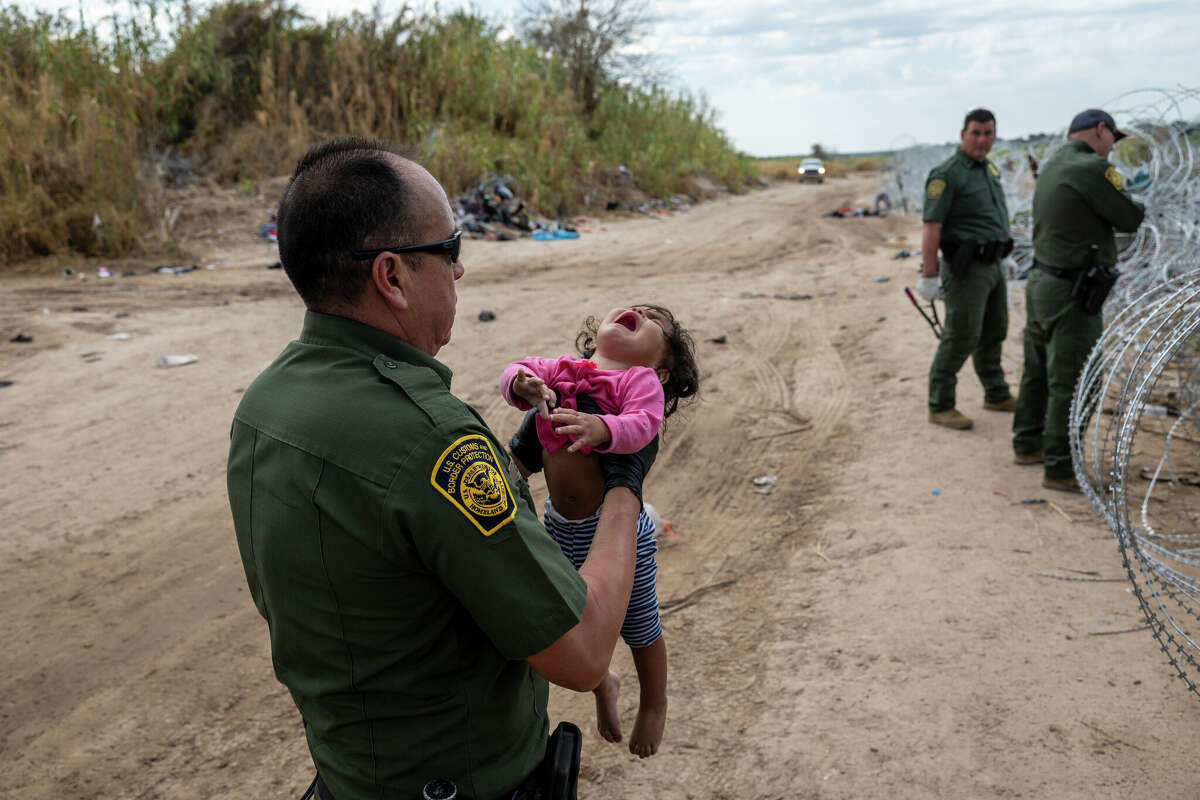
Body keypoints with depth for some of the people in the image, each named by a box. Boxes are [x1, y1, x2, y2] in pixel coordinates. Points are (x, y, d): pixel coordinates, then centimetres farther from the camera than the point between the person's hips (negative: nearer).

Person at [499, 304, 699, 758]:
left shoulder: (641, 380, -13)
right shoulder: (560, 369, 1)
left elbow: (642, 424, -28)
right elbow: (517, 374, -8)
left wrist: (602, 429, -47)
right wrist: (521, 384, -30)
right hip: (560, 527, 5)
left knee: (639, 628, 16)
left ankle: (654, 704, 44)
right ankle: (602, 684, 55)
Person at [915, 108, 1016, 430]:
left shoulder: (989, 169, 13)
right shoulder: (947, 174, -14)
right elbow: (931, 226, -19)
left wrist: (996, 260, 20)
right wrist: (929, 275, -23)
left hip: (992, 264, 9)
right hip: (965, 268, -9)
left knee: (993, 332, 19)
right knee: (961, 337, -7)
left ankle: (997, 395, 34)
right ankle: (940, 406, 3)